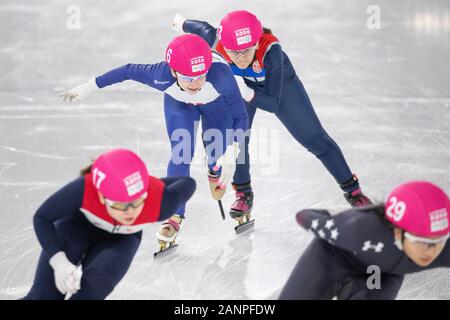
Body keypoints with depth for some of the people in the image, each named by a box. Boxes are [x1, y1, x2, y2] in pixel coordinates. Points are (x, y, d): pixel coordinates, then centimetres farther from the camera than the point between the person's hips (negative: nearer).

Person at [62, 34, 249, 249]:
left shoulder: (221, 76, -47)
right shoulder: (162, 76, -43)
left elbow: (241, 117, -36)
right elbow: (128, 71, -25)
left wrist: (232, 153, -50)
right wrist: (89, 87, -17)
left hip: (217, 103, 0)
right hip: (179, 103, 0)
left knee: (217, 161, 2)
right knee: (181, 154, -16)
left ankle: (215, 173, 41)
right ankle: (174, 217, -4)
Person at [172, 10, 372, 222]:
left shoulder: (270, 50, -45)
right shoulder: (217, 42, -37)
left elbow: (273, 103, -40)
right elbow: (203, 28, -11)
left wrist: (247, 93, -58)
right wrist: (182, 23, 9)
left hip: (279, 84, -2)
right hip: (240, 85, 2)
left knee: (315, 138, 1)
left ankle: (352, 190, 14)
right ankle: (243, 194, 14)